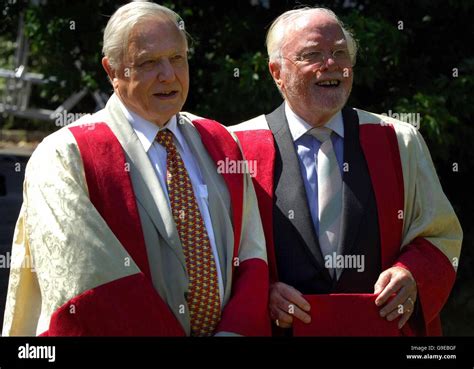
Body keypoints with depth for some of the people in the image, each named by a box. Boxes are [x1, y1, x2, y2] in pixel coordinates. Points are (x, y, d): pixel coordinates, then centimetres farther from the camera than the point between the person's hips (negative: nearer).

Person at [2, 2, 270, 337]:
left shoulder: (221, 144, 3)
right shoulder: (63, 157, -13)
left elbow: (252, 258, -2)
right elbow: (93, 285, -21)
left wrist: (233, 331, -18)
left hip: (226, 328, 5)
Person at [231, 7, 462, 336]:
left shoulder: (400, 142, 2)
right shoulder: (237, 148, -6)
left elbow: (440, 236, 6)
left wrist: (413, 276, -14)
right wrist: (260, 293, -21)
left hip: (384, 326, 2)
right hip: (284, 328, -2)